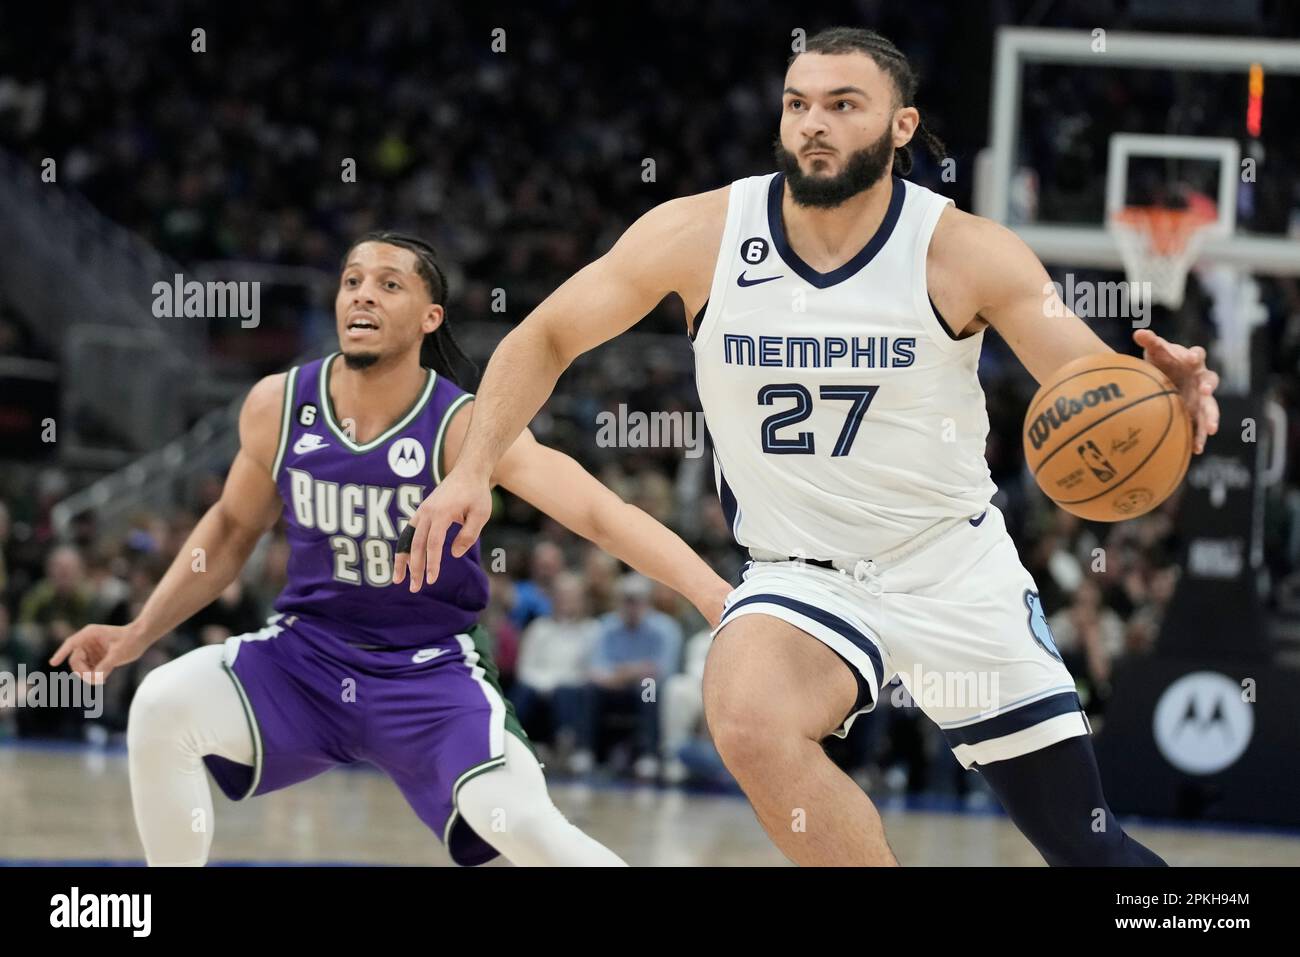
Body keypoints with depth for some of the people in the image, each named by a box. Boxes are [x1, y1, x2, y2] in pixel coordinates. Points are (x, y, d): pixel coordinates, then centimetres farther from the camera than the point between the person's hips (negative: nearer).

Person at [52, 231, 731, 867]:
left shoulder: (464, 427, -18)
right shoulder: (278, 407, -7)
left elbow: (598, 514, -28)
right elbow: (233, 528, 12)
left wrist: (713, 594, -42)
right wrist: (138, 633, 5)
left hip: (432, 669, -3)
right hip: (307, 653, 3)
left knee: (521, 823, -25)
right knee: (162, 706, -22)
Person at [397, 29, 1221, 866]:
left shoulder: (966, 253, -13)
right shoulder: (701, 235, -11)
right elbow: (544, 339, 2)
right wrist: (474, 470, -11)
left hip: (961, 572, 0)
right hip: (806, 575, 0)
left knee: (1088, 849, 3)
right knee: (749, 719, -34)